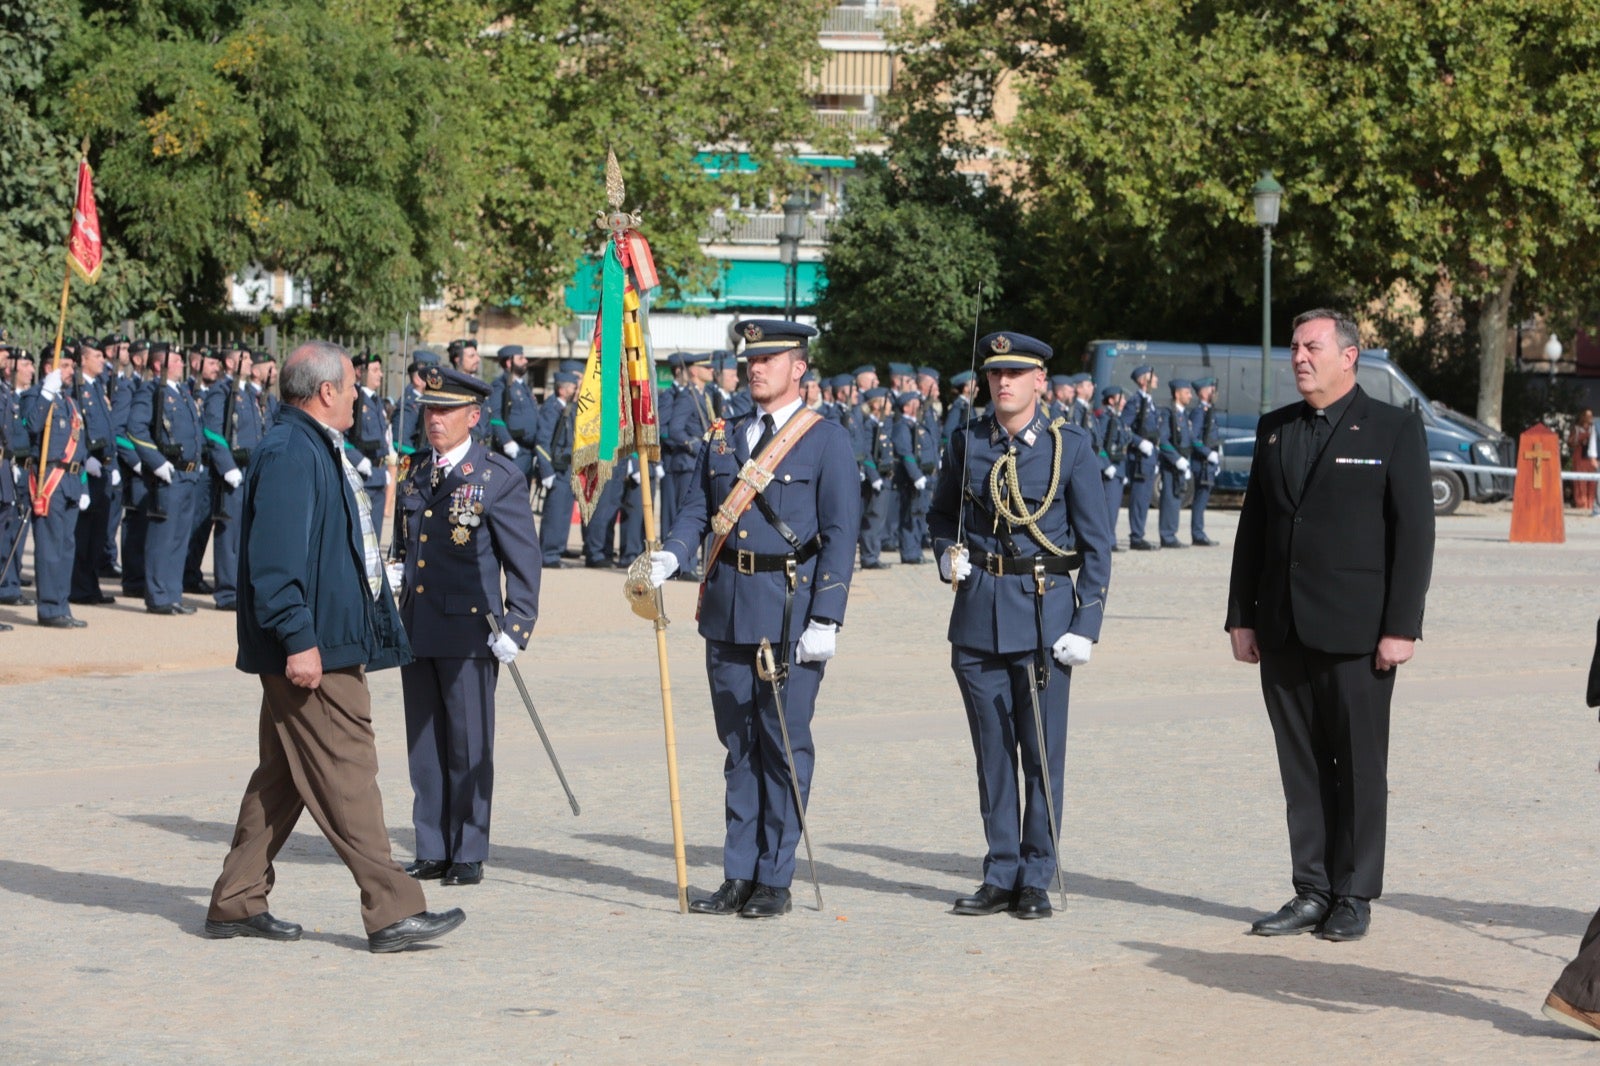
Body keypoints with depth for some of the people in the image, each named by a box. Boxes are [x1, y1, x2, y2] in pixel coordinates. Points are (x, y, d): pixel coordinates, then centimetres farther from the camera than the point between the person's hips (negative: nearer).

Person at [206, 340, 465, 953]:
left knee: (283, 777, 14)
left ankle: (236, 904, 20)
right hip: (312, 650, -11)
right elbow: (276, 559, -22)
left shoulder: (318, 449, 18)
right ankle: (393, 912, -8)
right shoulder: (288, 453, -15)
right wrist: (298, 639, -26)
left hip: (333, 642, 11)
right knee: (346, 775, -9)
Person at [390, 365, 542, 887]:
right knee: (424, 745, 9)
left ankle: (469, 855, 8)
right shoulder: (415, 477, 13)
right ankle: (432, 851, 17)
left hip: (470, 630, -6)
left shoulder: (500, 477, -5)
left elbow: (524, 559, -5)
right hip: (416, 629, 6)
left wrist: (516, 627, -11)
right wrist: (400, 572, 4)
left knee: (469, 746, 0)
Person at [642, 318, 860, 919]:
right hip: (727, 609, 5)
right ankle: (739, 876, 15)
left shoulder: (826, 440, -2)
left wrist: (825, 621, -14)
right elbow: (697, 510, 12)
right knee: (738, 745, 9)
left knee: (785, 743, -1)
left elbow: (841, 533, -7)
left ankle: (775, 881, 6)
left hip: (791, 611, -5)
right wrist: (669, 558, -10)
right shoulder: (723, 438, 14)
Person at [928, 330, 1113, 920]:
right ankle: (1000, 875, 15)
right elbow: (941, 512, 22)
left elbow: (1096, 544, 0)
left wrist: (1086, 626, -7)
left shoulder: (1071, 446, -1)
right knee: (992, 752, 7)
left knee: (1042, 754, 0)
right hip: (978, 614, 3)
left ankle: (1036, 879, 8)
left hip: (1045, 613, -3)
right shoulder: (967, 443, 6)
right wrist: (948, 552, 0)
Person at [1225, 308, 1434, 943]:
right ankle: (1312, 891, 15)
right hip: (1284, 630, 5)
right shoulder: (1274, 430, 13)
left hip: (1356, 630, -5)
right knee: (1301, 767, 7)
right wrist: (1241, 617, 9)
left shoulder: (1394, 430, -2)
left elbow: (1414, 532, -6)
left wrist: (1401, 627, -11)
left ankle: (1355, 897, 10)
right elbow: (1252, 526, 15)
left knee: (1359, 766, 2)